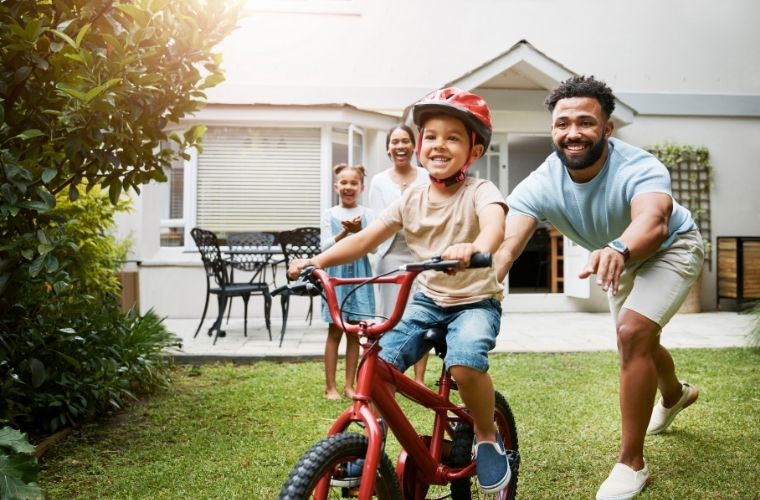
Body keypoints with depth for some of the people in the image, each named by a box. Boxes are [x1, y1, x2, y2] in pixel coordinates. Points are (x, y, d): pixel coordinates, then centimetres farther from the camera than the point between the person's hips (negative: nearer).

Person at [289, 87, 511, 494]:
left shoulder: (479, 191, -13)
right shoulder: (411, 198, 1)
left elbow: (494, 222, -37)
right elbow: (366, 238, -2)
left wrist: (475, 248, -60)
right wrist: (319, 260, -16)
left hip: (475, 301, -4)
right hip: (427, 298, 5)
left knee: (465, 363, -32)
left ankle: (487, 437, -3)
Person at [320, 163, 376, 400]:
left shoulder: (367, 214, 5)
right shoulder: (329, 214, 4)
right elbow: (325, 247, -5)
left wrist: (358, 230, -23)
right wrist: (345, 231, -19)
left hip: (359, 273, 1)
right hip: (336, 272, -1)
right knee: (335, 330, 1)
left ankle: (349, 385, 14)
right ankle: (330, 386, 7)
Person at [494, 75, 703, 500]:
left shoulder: (638, 168, -40)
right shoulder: (541, 185, -30)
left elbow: (653, 221, -61)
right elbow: (506, 244, -45)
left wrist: (617, 250, -83)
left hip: (671, 249, -5)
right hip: (620, 257, 5)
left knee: (633, 332, -26)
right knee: (637, 339, 22)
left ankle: (632, 463, -10)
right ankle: (676, 394, 59)